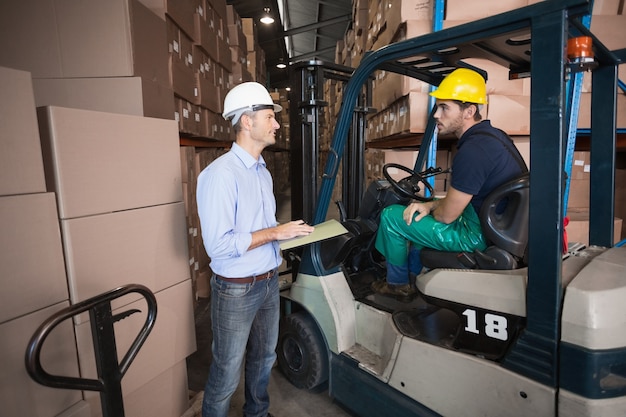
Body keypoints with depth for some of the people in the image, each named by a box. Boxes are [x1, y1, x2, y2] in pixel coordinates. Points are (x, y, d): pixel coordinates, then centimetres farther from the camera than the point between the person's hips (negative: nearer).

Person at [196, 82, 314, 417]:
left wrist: (289, 234, 0)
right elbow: (218, 244, -26)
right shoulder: (221, 173, -20)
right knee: (227, 373, 10)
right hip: (236, 289, -8)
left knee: (263, 358, 24)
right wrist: (275, 233, -21)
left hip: (269, 282, 8)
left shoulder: (262, 172, 9)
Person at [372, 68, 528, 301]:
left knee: (391, 216, -5)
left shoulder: (473, 151, -27)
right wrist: (430, 205, 2)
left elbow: (447, 215, -20)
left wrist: (431, 208, 3)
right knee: (418, 215, 28)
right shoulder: (494, 135, 6)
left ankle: (397, 284, 16)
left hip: (478, 236, -10)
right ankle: (415, 273, 38)